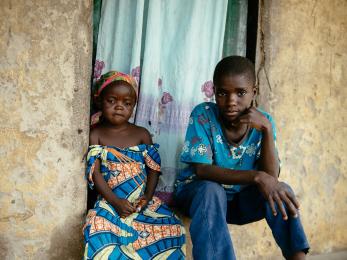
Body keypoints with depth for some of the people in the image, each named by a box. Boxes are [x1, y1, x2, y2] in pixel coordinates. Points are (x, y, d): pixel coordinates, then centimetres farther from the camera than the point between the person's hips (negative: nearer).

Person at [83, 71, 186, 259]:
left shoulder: (142, 134, 11)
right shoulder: (96, 135, 5)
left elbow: (154, 168, 8)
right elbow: (95, 173, -3)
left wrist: (148, 196, -9)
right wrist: (115, 201, -15)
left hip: (142, 200, 2)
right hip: (110, 200, -2)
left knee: (170, 227, -21)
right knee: (100, 230, -33)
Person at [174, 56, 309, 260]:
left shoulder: (263, 121, -8)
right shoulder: (203, 115, -18)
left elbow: (271, 177, -17)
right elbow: (202, 170, -27)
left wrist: (267, 128, -28)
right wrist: (257, 177, -38)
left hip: (239, 199, 3)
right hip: (197, 192, -3)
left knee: (281, 190, -21)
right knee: (211, 190, -36)